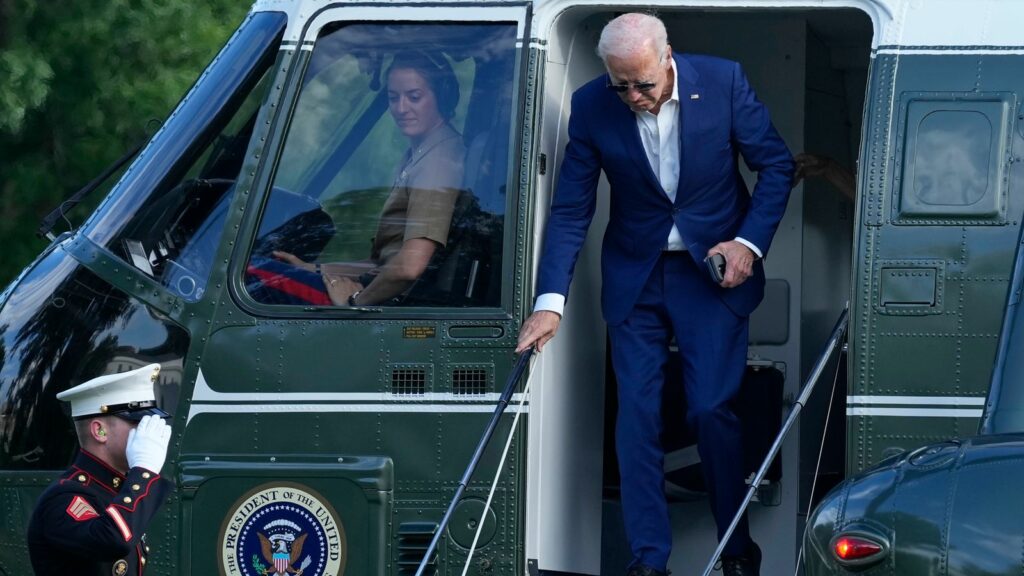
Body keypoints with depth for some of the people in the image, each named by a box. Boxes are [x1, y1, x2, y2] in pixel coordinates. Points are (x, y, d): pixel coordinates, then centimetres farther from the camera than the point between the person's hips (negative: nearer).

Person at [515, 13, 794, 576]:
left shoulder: (723, 81, -15)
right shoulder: (592, 106, -12)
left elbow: (776, 165, -3)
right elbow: (570, 210, -8)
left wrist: (750, 243, -14)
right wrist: (549, 301, -15)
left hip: (714, 269, -2)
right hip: (635, 276, 2)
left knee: (710, 408, -7)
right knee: (636, 413, -3)